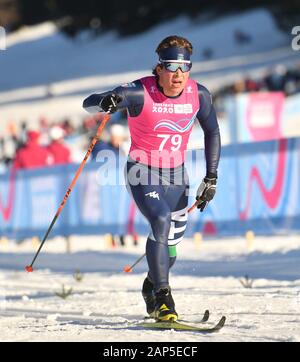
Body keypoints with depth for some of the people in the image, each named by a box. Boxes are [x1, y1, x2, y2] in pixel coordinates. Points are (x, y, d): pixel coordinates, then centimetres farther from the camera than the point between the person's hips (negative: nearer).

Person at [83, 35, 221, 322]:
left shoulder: (198, 94, -10)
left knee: (171, 245, 11)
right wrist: (105, 102, -51)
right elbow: (88, 104, -26)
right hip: (143, 172, -4)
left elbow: (212, 132, 7)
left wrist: (211, 177, 1)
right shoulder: (140, 93, -21)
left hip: (176, 175, 4)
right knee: (161, 222, -30)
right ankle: (161, 296, -19)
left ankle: (151, 288, 44)